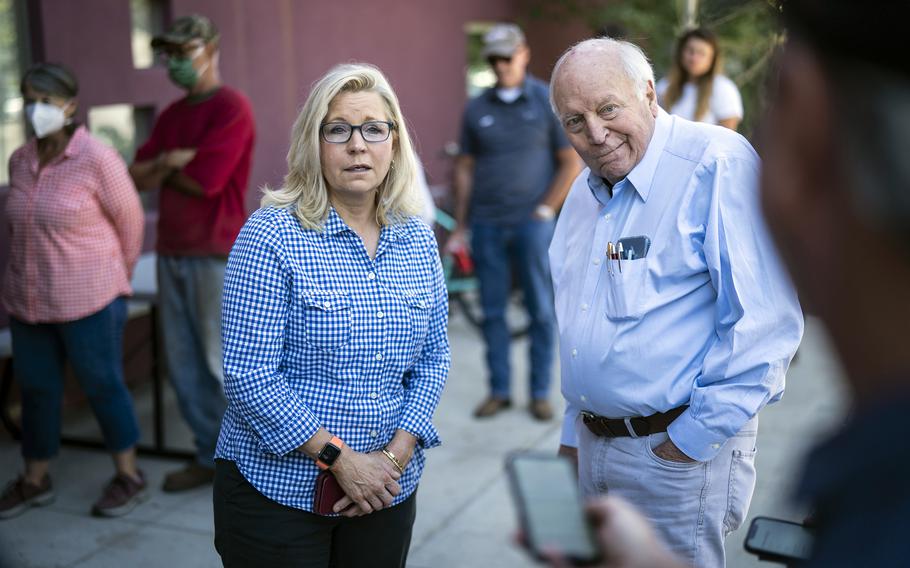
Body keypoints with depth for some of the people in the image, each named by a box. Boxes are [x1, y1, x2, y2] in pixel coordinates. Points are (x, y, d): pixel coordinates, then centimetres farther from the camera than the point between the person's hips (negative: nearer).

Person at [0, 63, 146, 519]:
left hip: (88, 300, -5)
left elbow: (130, 220, -4)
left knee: (102, 386, 5)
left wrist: (117, 277, 7)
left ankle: (130, 477, 21)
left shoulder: (97, 159, -13)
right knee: (37, 390, 14)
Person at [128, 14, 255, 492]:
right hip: (171, 254, 8)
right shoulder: (170, 116, 15)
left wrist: (162, 168, 1)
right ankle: (211, 455, 23)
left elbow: (205, 180, -17)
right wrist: (173, 160, -11)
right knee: (183, 364, 11)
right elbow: (138, 177, 9)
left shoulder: (231, 108, -9)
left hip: (217, 255, -8)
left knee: (223, 365, -1)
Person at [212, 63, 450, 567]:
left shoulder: (418, 240, 3)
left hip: (387, 489, 5)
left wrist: (396, 454, -7)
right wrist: (341, 459, -16)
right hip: (276, 492, -4)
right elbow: (249, 376, -16)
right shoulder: (271, 236, -12)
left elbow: (433, 359, 6)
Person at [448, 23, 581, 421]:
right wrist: (459, 228, 8)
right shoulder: (476, 108, 8)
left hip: (531, 223, -2)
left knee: (540, 310, 3)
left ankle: (540, 393, 13)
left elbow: (571, 163, 2)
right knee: (493, 311, 7)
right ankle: (499, 391, 17)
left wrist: (546, 210, -6)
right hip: (486, 224, 3)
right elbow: (465, 168, 10)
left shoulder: (548, 101, 1)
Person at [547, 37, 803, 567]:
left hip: (681, 449, -7)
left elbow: (764, 320, -21)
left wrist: (697, 438, -18)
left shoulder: (717, 165, -16)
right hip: (592, 443, 7)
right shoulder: (584, 192, 9)